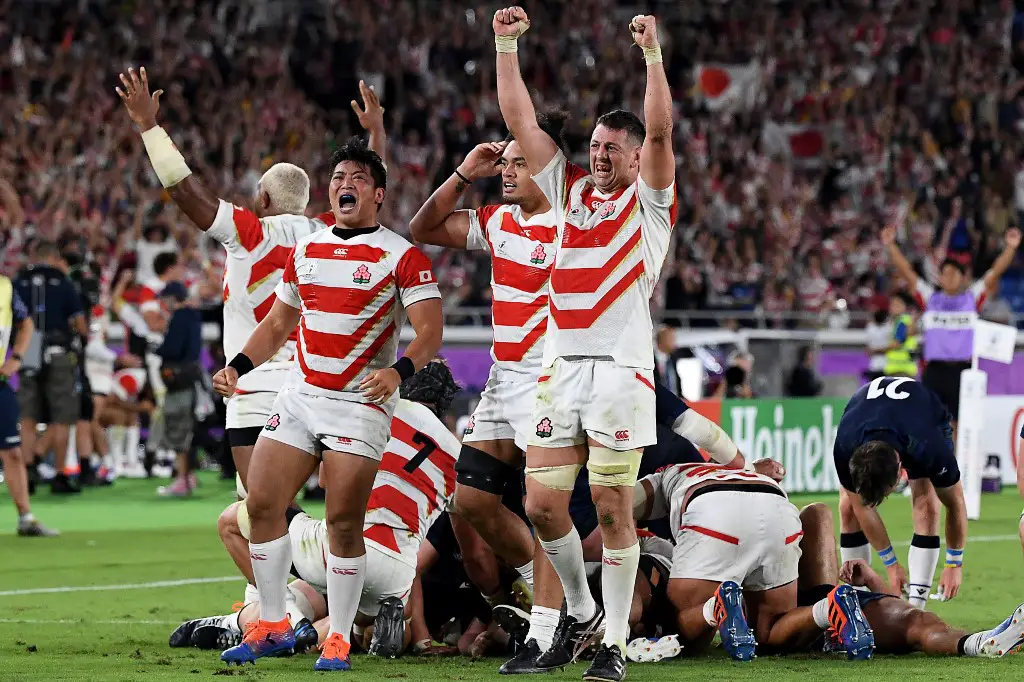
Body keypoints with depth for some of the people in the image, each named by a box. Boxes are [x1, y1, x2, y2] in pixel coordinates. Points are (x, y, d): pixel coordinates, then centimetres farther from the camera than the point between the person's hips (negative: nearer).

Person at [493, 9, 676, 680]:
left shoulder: (648, 201, 5)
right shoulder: (568, 188, 16)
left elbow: (660, 131, -11)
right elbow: (521, 120, 14)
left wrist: (653, 54, -18)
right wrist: (507, 46, 8)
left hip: (621, 370, -4)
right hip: (561, 368, 4)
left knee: (613, 510, -4)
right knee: (542, 505, 1)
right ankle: (580, 608, 23)